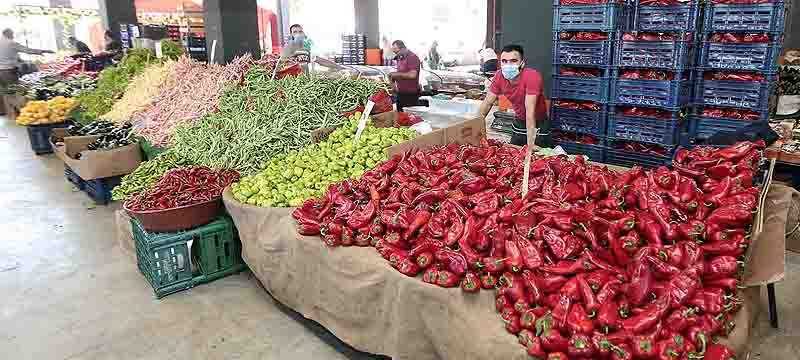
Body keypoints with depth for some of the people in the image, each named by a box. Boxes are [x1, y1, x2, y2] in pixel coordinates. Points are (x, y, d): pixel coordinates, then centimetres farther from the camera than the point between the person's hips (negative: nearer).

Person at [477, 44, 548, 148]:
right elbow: (487, 103, -5)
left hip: (538, 124, -5)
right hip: (519, 122, 5)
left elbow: (530, 111, -36)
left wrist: (530, 145, -38)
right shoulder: (499, 76, -14)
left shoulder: (532, 76, -30)